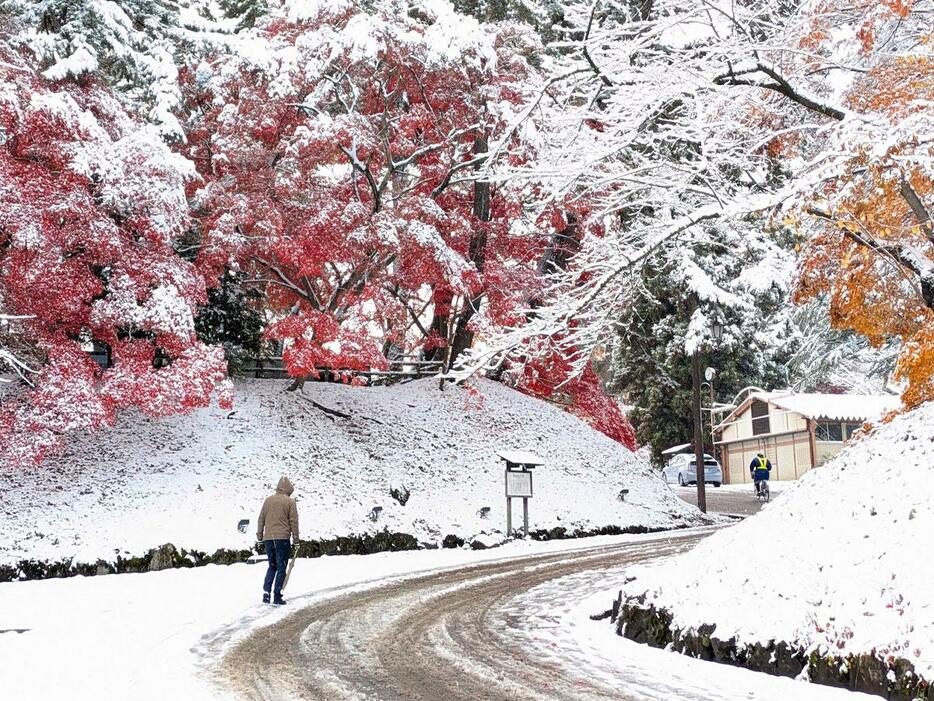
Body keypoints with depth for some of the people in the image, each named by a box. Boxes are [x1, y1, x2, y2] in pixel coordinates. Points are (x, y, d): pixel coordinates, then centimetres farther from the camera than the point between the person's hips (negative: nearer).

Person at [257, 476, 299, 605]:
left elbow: (261, 519, 12)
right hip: (282, 538, -4)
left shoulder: (268, 500, 10)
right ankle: (277, 596, 0)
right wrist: (296, 539, 3)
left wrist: (259, 535, 21)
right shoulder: (290, 501, -2)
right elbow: (294, 521, -3)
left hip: (268, 538, 4)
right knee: (281, 568, 4)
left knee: (272, 567, 18)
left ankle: (266, 591, 1)